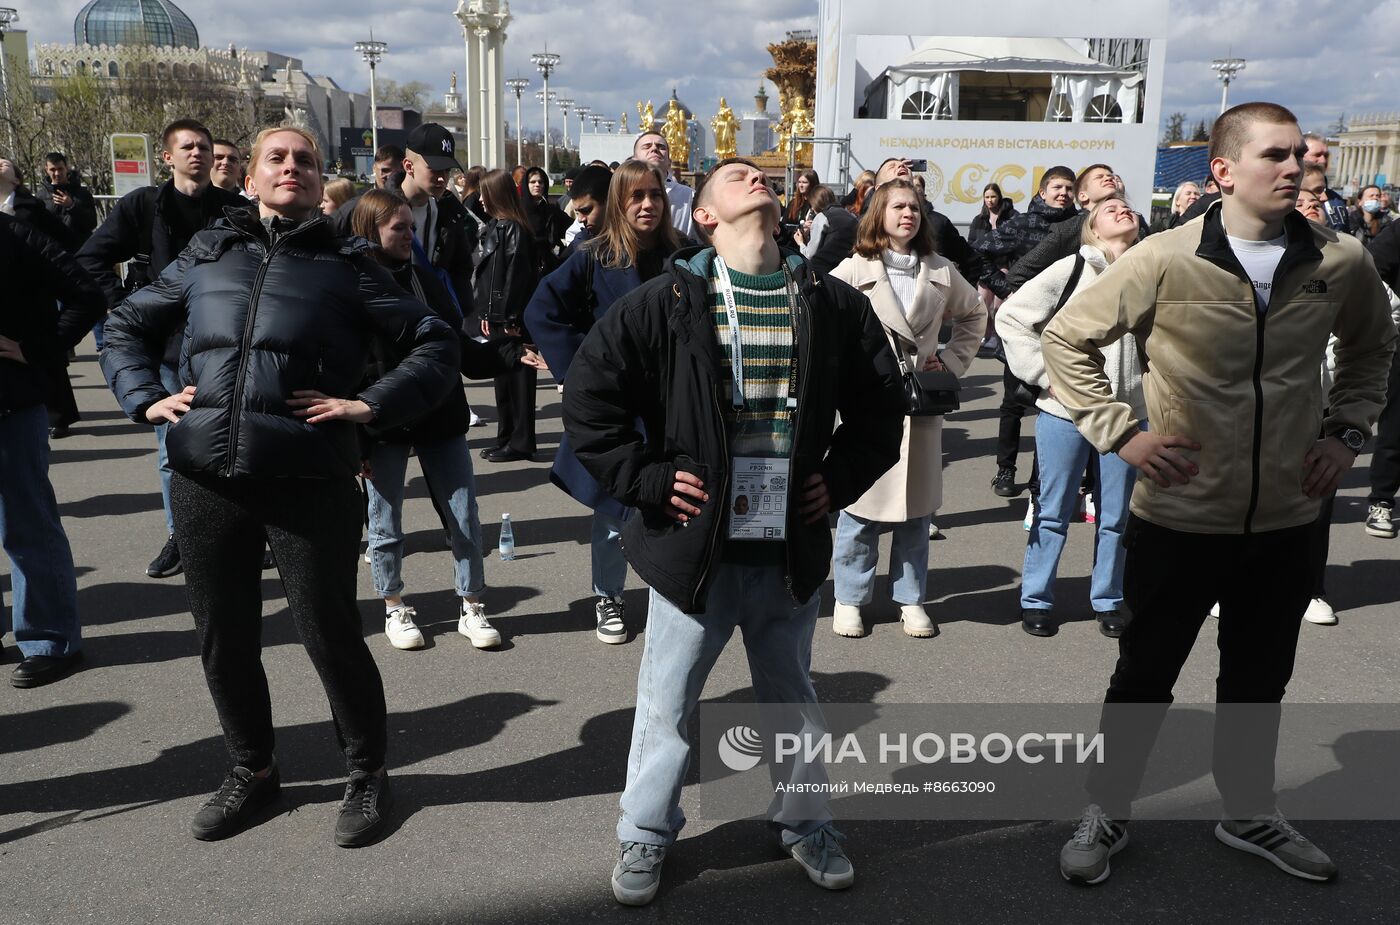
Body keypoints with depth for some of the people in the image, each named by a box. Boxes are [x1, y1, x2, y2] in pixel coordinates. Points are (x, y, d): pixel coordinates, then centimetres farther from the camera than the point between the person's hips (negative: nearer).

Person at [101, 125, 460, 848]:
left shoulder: (347, 267, 4)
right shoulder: (208, 255, 13)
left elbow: (436, 343, 3)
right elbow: (126, 325, 23)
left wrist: (370, 405, -8)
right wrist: (145, 398, 7)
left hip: (310, 482, -4)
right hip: (204, 480, 4)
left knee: (329, 632, 4)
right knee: (223, 636, 14)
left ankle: (367, 774, 26)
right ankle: (251, 769, 36)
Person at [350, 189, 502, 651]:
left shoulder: (426, 279, 6)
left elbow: (457, 346, 11)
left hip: (441, 418, 4)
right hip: (383, 424, -3)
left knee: (464, 518, 4)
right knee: (386, 526, 10)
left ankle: (471, 608, 17)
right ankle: (394, 608, 28)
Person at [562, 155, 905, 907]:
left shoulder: (832, 305, 1)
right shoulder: (665, 302, -8)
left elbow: (880, 402, 13)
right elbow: (588, 395, -6)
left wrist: (842, 478, 4)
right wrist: (644, 479, -9)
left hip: (792, 550, 3)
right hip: (694, 544, -2)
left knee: (791, 698, 21)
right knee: (667, 701, 12)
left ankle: (807, 825, 41)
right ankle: (645, 835, 34)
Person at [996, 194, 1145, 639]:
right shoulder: (1072, 269, -4)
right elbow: (1011, 316, -4)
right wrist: (1043, 373, -7)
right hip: (1067, 408, -3)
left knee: (1115, 516, 9)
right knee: (1053, 513, 6)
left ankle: (1108, 602, 23)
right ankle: (1036, 601, 17)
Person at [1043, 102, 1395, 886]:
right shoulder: (1165, 261, -13)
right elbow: (1067, 338, -5)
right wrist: (1121, 432, -12)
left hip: (1286, 520, 4)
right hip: (1180, 518, -3)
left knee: (1259, 681, 20)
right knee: (1145, 678, 11)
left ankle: (1251, 815, 42)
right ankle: (1107, 814, 30)